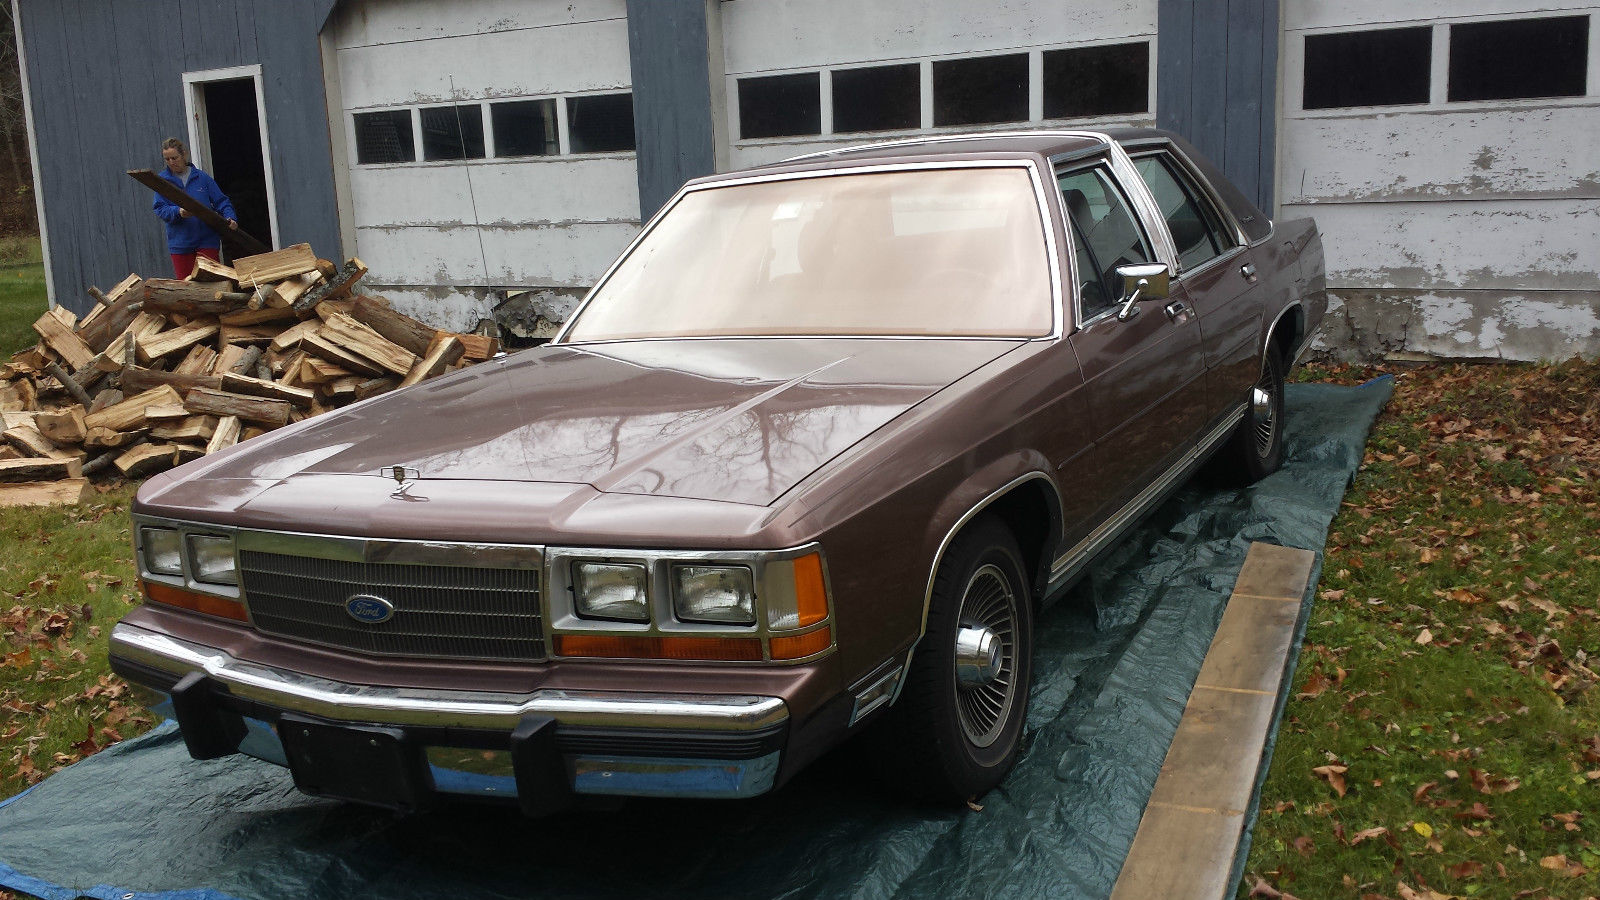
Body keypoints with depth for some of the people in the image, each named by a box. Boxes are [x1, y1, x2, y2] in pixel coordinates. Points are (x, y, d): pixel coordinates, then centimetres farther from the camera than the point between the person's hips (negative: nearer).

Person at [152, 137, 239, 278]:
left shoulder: (202, 177, 3)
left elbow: (221, 201, 5)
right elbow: (160, 208, -2)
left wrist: (230, 218, -13)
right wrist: (178, 212, -22)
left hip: (207, 240, -1)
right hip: (179, 244, 1)